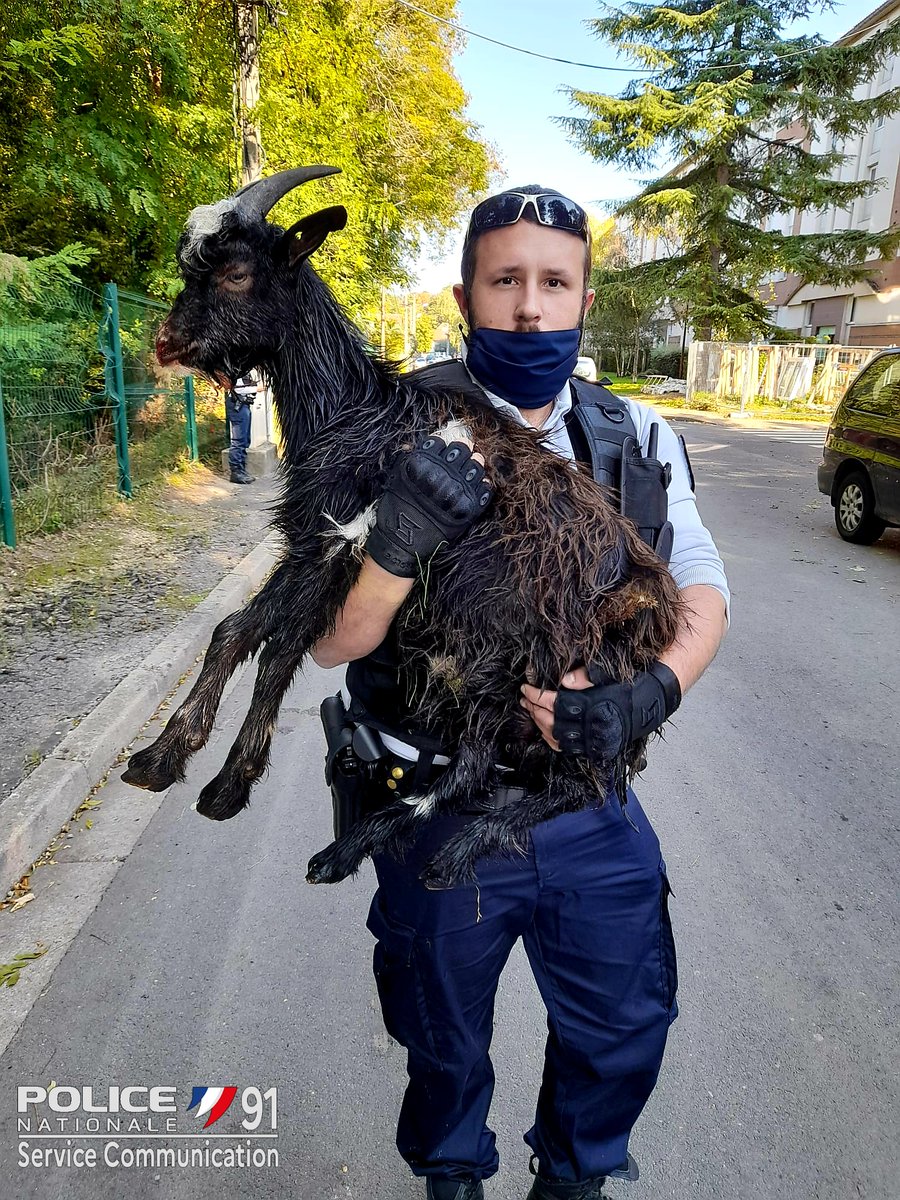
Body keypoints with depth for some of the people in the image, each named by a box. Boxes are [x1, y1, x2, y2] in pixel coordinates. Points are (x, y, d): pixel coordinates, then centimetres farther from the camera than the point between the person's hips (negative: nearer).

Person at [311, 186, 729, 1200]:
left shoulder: (636, 439, -3)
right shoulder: (404, 442, -13)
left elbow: (702, 590, -1)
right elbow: (331, 644, -15)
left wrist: (649, 695, -21)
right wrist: (400, 543, -35)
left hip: (591, 805, 3)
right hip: (439, 812, -2)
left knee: (627, 1022, 23)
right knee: (446, 1042, 23)